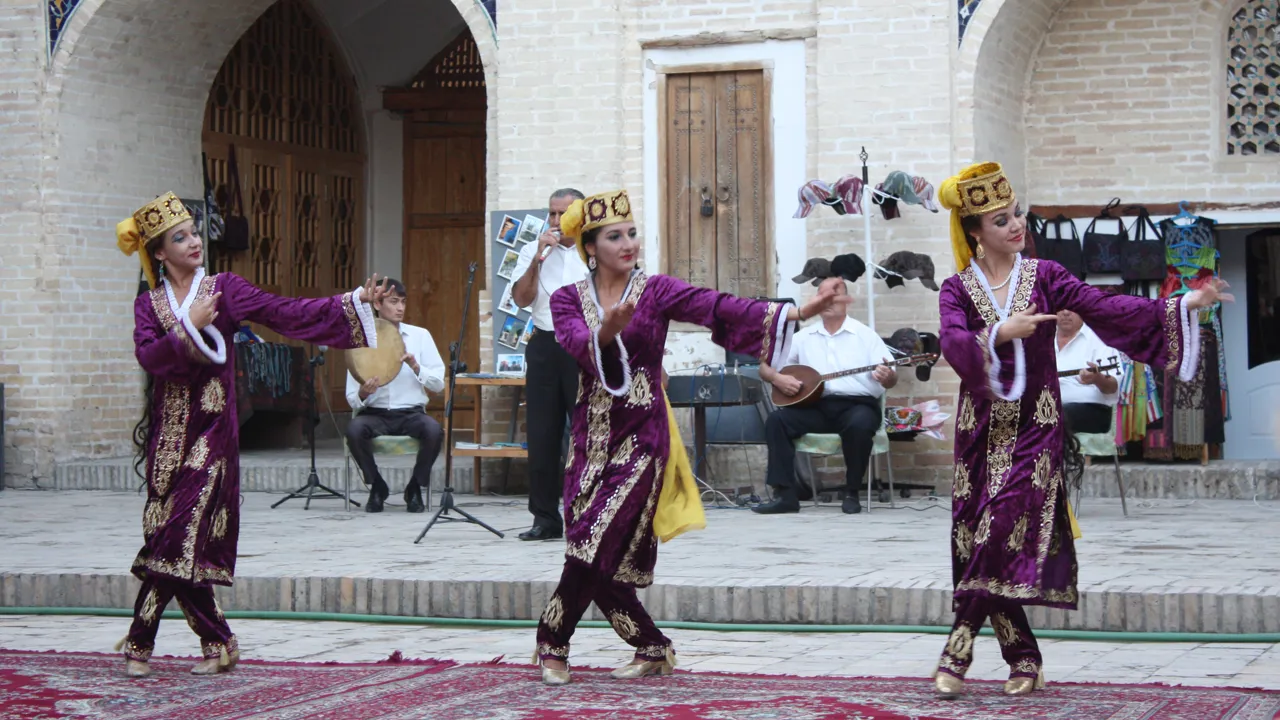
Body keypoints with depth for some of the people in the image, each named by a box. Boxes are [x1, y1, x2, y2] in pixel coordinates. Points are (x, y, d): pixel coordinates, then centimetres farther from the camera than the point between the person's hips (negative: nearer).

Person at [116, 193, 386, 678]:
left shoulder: (225, 289, 3)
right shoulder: (149, 304, 8)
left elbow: (287, 314, -5)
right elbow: (148, 356, -8)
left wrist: (354, 302, -12)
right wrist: (190, 329, -19)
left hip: (211, 430, -2)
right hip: (168, 432, 3)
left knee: (178, 537, -9)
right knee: (180, 542, 1)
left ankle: (140, 642, 1)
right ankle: (218, 643, 11)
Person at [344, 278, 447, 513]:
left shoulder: (420, 336, 7)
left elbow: (439, 384, 2)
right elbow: (351, 398, 1)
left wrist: (415, 367, -16)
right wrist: (362, 394, -23)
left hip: (412, 413, 0)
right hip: (375, 414, 0)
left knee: (434, 430, -33)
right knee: (354, 429, -34)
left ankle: (415, 489, -6)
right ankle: (377, 487, -7)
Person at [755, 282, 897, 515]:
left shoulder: (865, 335, 5)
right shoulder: (804, 337, 13)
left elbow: (891, 379, -2)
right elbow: (765, 366, 14)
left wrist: (887, 377, -27)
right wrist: (777, 378, -9)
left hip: (857, 404, -3)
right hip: (816, 406, 3)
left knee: (860, 424, -37)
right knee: (776, 420, -21)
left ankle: (851, 493, -17)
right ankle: (786, 494, -21)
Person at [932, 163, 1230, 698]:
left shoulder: (1045, 277, 3)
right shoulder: (957, 290, 3)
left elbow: (1107, 309, -6)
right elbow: (953, 344, -14)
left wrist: (1182, 305, -14)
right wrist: (999, 333, -32)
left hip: (1035, 424, -1)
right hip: (982, 427, 2)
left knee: (1004, 527, -17)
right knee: (982, 540, -1)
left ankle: (959, 648, -13)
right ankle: (1024, 660, 10)